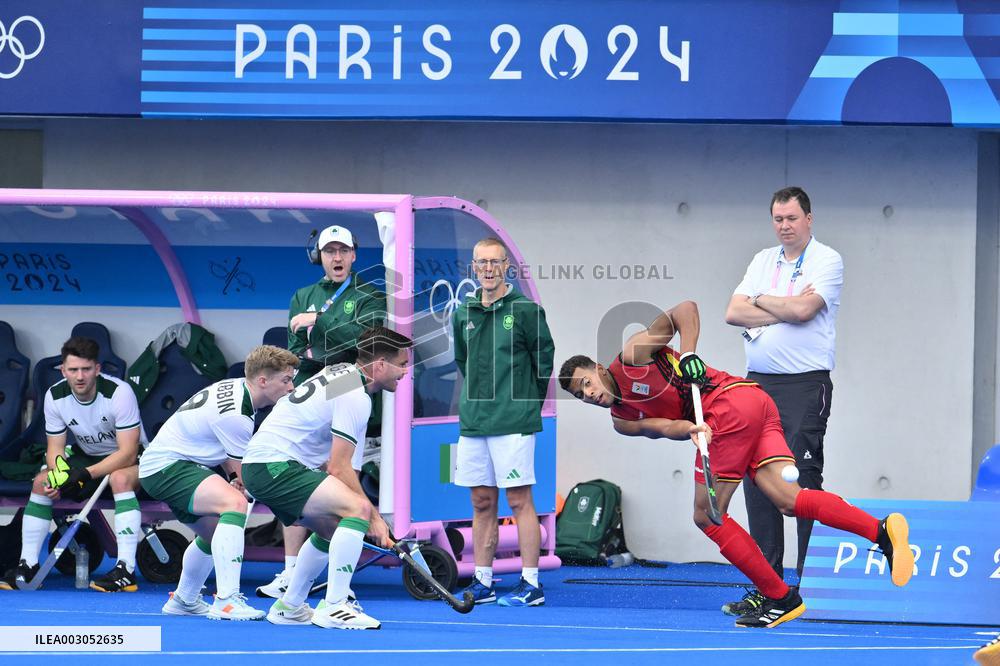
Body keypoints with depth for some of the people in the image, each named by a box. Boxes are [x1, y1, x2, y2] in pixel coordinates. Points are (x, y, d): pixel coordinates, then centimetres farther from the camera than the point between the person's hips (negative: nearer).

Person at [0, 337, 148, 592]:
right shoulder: (55, 396, -11)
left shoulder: (119, 392, -27)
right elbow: (55, 448, -4)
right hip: (87, 455, 6)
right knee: (41, 482, -13)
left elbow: (128, 452, -28)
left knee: (120, 478, -37)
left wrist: (87, 474, -37)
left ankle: (126, 570, -39)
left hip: (128, 461, -6)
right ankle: (27, 565, -6)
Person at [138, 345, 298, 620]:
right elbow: (247, 477, -17)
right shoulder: (234, 414, -26)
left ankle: (183, 600, 46)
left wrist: (233, 476, 7)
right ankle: (226, 601, -36)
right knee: (235, 504, -30)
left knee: (215, 530, 27)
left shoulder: (237, 388, 4)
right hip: (166, 466, -11)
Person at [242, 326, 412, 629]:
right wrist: (374, 518, -12)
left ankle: (289, 607, 32)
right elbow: (339, 468, -17)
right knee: (358, 509, -23)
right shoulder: (356, 396, -16)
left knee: (332, 528, 24)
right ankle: (334, 607, -25)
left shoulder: (343, 371, 14)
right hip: (275, 467, -11)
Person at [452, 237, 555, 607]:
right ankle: (482, 583, 13)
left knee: (519, 501, -5)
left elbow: (544, 358, -1)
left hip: (513, 422, -6)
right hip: (473, 421, 6)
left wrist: (529, 403, 4)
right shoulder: (464, 313, 10)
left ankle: (531, 584, -3)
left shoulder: (525, 310, -6)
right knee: (482, 503, 8)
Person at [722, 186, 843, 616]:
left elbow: (803, 309, -17)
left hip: (805, 385, -6)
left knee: (804, 482, -9)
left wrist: (760, 301, -1)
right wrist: (785, 310, -8)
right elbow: (734, 313, 4)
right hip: (758, 384, 6)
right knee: (758, 483, 4)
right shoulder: (763, 261, 16)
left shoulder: (827, 260, -2)